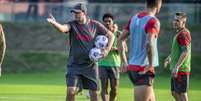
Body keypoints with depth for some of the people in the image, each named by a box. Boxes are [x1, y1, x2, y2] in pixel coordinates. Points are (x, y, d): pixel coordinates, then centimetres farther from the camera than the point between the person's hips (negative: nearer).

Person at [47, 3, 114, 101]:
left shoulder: (95, 25, -1)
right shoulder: (72, 25, -4)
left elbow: (111, 35, 8)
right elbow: (63, 28, -27)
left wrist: (107, 50, -5)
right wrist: (54, 23, -48)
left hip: (90, 65, 1)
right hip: (74, 65, -1)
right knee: (70, 91, -15)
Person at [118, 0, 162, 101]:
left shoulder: (134, 18, 10)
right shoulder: (153, 21, -14)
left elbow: (120, 40, 13)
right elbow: (149, 44, -29)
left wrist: (125, 62, 17)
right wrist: (150, 65, -17)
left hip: (131, 67, 8)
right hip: (143, 70, -8)